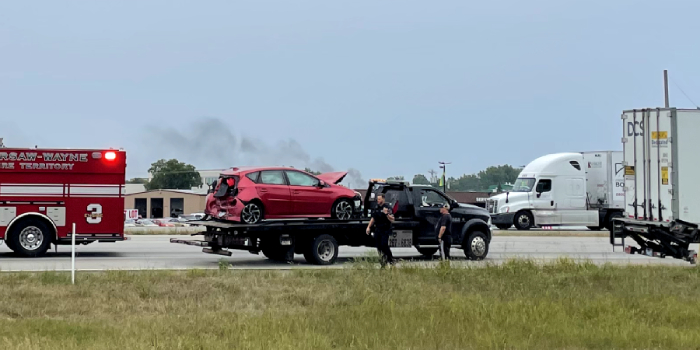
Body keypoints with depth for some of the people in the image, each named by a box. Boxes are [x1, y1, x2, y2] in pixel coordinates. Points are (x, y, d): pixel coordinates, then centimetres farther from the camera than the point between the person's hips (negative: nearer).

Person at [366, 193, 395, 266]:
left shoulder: (387, 208, -9)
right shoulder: (376, 208, 12)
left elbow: (392, 220, -16)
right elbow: (373, 219, 23)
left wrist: (387, 214, -31)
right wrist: (368, 227, 15)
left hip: (385, 230, -7)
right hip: (377, 230, 7)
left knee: (384, 245, -14)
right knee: (379, 247, 4)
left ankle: (391, 260, 3)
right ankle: (383, 260, 17)